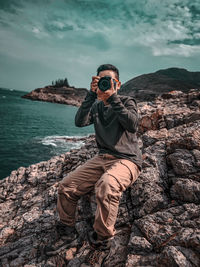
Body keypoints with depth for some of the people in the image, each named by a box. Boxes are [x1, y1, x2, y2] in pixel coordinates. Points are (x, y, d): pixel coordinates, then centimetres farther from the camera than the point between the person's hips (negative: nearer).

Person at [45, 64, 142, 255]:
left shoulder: (127, 102, 0)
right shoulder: (96, 106, 12)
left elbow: (132, 125, -21)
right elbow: (80, 122, -7)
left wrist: (113, 97, -22)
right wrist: (92, 94, -13)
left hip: (127, 159, -5)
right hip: (102, 158, 5)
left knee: (106, 186, -37)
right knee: (66, 186, -7)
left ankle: (102, 240, -13)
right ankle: (67, 232, 15)